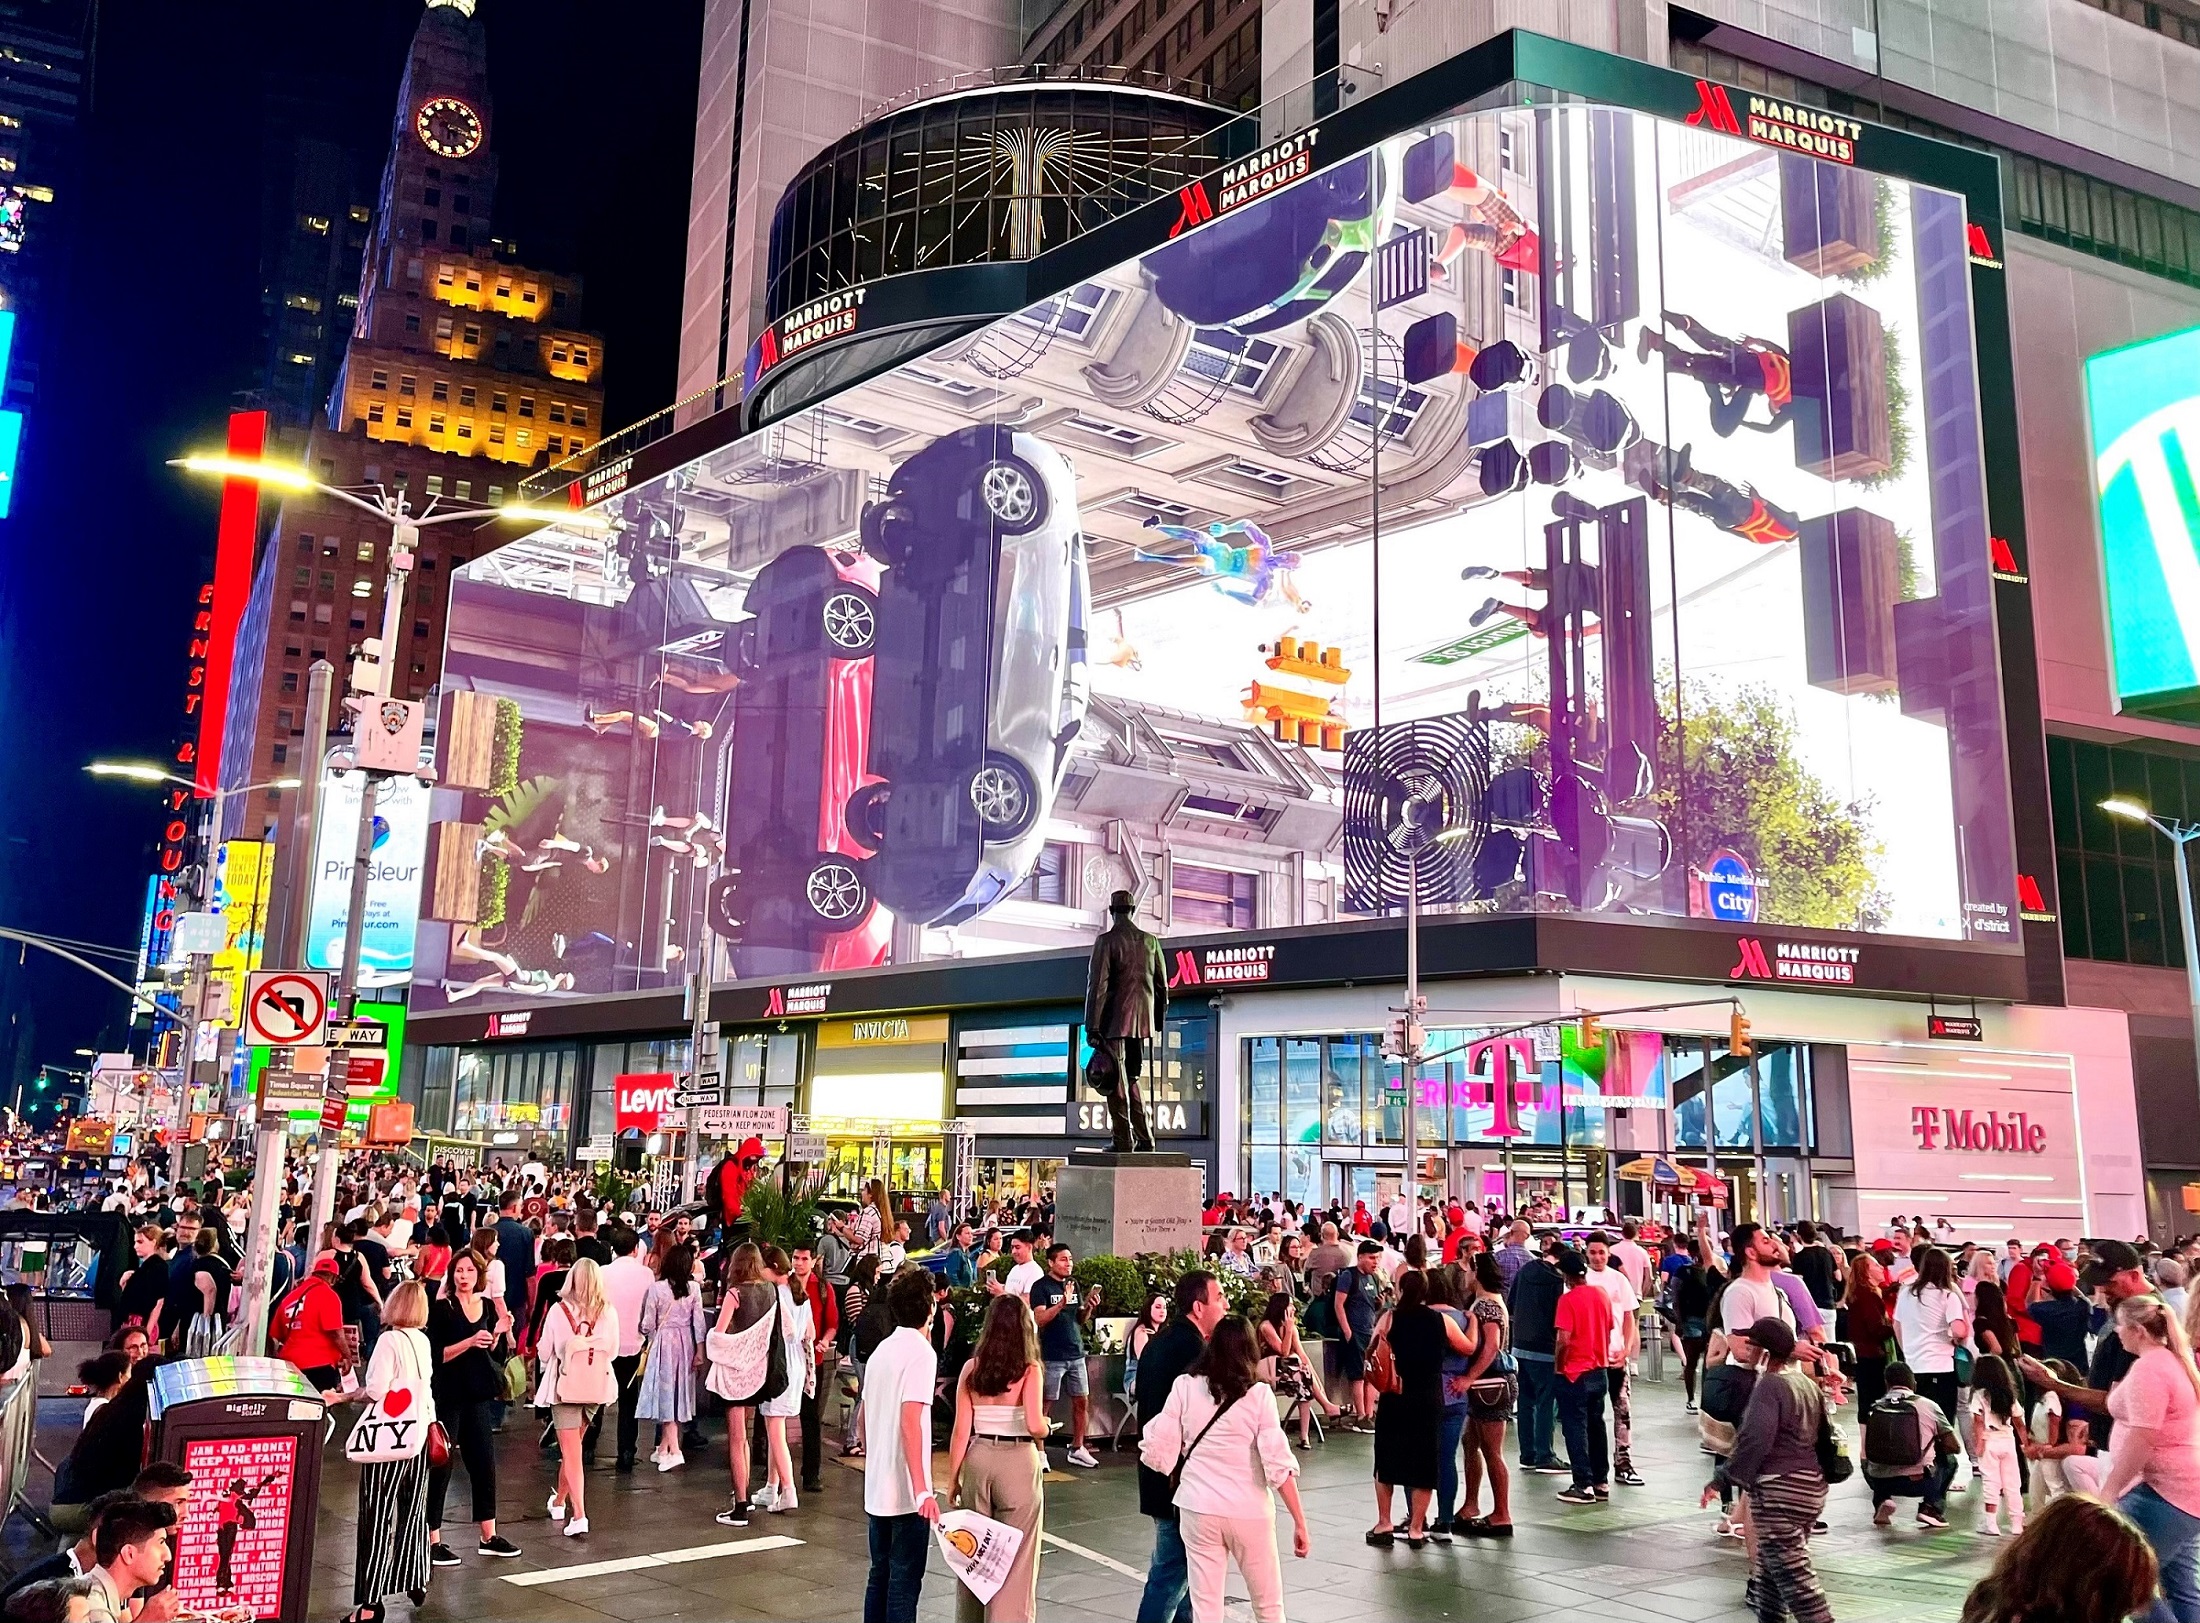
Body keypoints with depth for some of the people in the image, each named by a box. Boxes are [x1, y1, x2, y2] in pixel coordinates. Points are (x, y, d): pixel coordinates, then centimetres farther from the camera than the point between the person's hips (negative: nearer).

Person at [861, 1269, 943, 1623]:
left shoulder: (881, 1350, 10)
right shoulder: (921, 1351, -14)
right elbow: (910, 1421, -24)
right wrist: (922, 1489, -27)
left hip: (876, 1489, 8)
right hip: (906, 1491, -8)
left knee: (880, 1576, 14)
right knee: (904, 1581, -1)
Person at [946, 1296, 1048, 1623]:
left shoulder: (971, 1368, 0)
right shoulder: (1030, 1369, -9)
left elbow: (961, 1430, 0)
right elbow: (1034, 1425, -21)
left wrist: (952, 1478, 8)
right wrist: (1046, 1425, 1)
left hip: (977, 1460, 4)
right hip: (1018, 1462, -3)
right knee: (1015, 1557, 7)